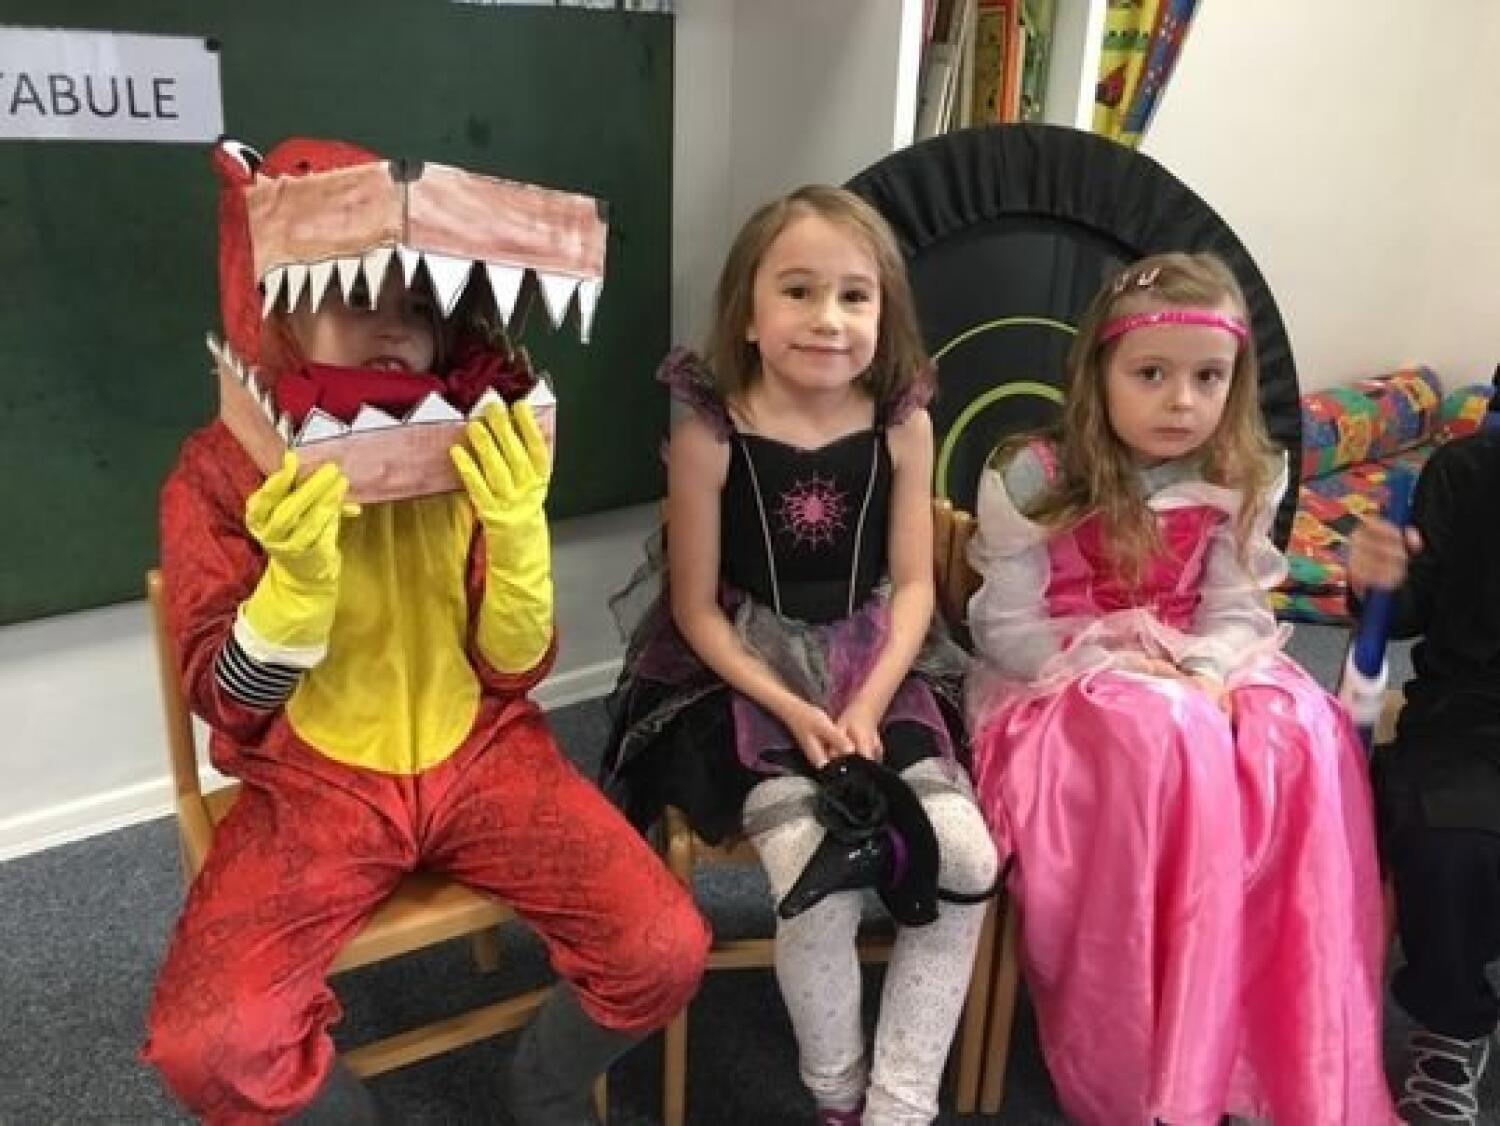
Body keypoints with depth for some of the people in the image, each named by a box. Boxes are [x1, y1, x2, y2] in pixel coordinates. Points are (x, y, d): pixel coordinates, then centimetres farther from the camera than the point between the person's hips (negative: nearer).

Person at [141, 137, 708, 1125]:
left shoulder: (470, 447, -3)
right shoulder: (220, 471, -8)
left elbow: (515, 671, -4)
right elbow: (228, 701, -8)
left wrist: (517, 532, -23)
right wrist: (299, 575, -27)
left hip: (480, 755, 2)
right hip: (314, 784, -1)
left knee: (667, 952, -17)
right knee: (208, 1043, -26)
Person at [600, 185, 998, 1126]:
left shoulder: (902, 422, -3)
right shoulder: (709, 433, -11)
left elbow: (913, 583, 0)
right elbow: (697, 605, -6)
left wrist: (867, 705, -14)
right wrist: (790, 708, -16)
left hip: (875, 666, 3)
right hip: (745, 676, -3)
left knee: (968, 861, -15)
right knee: (818, 879, -22)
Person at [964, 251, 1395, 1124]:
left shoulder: (1237, 483, 1)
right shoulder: (1035, 479, -12)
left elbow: (1236, 611, 0)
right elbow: (1006, 630, -12)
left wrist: (1204, 674, -21)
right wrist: (1124, 669, -22)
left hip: (1199, 674, 4)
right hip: (1059, 685, -4)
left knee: (1304, 735, -26)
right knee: (1162, 735, -36)